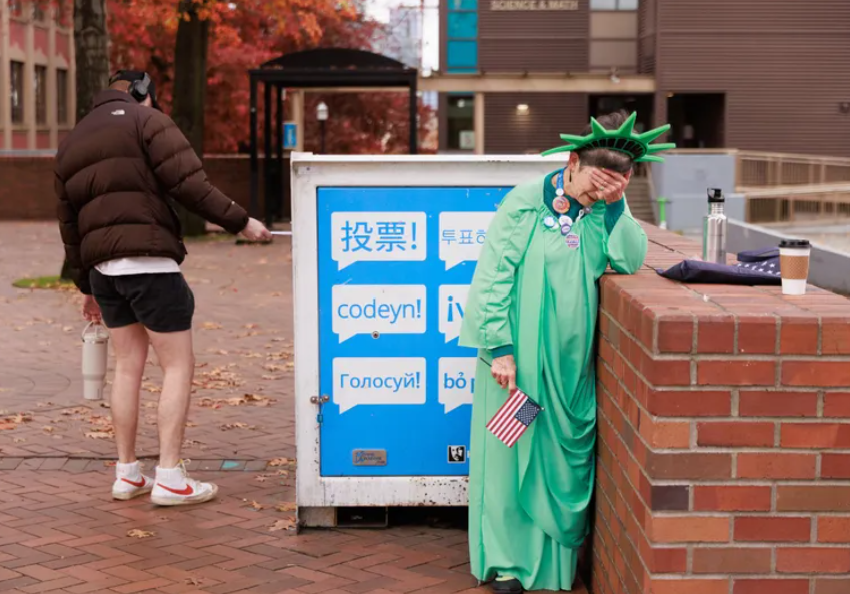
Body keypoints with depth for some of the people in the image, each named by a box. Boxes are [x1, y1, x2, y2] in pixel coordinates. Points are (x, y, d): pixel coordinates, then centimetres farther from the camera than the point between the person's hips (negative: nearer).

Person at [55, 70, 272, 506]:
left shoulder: (71, 143, 21)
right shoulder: (147, 121, -1)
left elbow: (69, 224, 23)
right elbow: (188, 184, -13)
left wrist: (85, 285, 28)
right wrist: (239, 221, -7)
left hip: (102, 267, 7)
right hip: (148, 261, -7)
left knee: (128, 365, 14)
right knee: (178, 366, -1)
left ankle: (127, 474, 17)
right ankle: (169, 478, -4)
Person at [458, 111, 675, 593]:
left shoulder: (604, 213, 5)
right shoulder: (526, 201, -8)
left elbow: (630, 262, -8)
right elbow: (492, 276, -10)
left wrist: (616, 203, -16)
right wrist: (500, 347, -14)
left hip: (570, 363, 4)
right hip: (517, 358, -4)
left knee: (565, 459, 10)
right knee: (509, 456, 4)